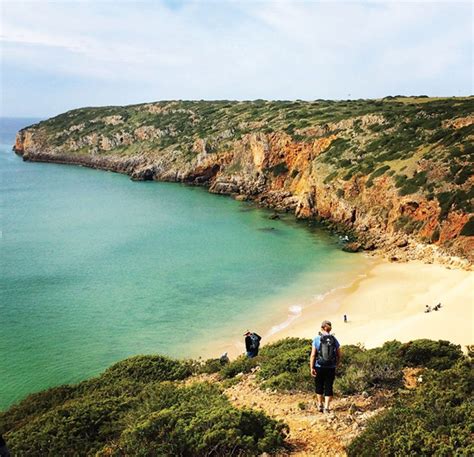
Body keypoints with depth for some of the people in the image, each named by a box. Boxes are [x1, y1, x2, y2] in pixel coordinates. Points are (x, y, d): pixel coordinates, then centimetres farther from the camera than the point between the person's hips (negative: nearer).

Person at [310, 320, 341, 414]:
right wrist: (336, 365, 20)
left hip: (319, 367, -1)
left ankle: (320, 405, 28)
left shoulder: (317, 339, -8)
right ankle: (327, 407, 5)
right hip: (331, 368, 1)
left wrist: (311, 368, -8)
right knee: (328, 387, 9)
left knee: (319, 386, 17)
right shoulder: (334, 340, 0)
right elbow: (339, 355, 5)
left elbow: (313, 355, -12)